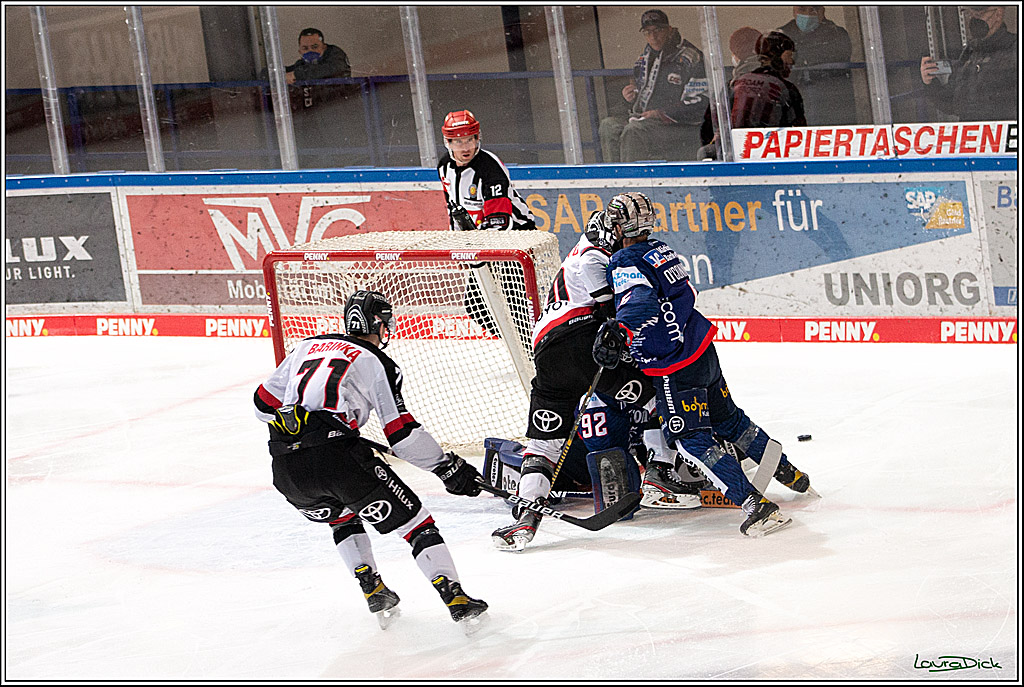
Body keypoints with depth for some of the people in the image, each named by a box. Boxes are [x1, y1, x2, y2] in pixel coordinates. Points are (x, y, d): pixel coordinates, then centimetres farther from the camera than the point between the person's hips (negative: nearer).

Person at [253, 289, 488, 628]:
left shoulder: (306, 347, 24)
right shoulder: (378, 363, 8)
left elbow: (265, 402, 25)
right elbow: (402, 433, 1)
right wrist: (448, 467, 9)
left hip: (287, 471, 5)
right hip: (338, 456, -5)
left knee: (344, 517, 34)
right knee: (413, 519, 6)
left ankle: (372, 588, 22)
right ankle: (455, 598, -5)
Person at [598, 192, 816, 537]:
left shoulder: (625, 262, -15)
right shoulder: (661, 250, 11)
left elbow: (641, 301, -34)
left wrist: (618, 329, -48)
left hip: (675, 369, -9)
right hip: (702, 350, 9)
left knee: (691, 440, -8)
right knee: (728, 419, 25)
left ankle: (755, 504, -19)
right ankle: (789, 473, 39)